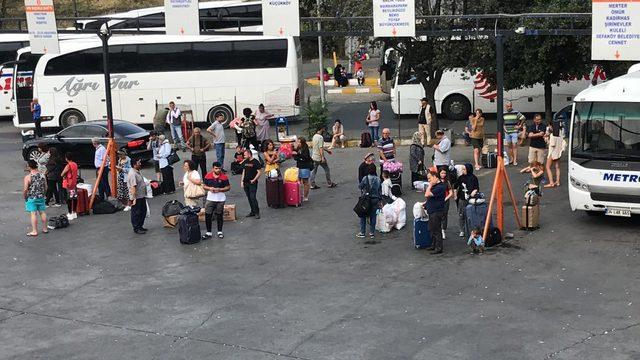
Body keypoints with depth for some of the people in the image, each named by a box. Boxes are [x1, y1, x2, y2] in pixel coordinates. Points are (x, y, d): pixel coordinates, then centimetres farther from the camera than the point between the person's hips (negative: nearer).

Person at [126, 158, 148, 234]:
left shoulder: (137, 172, 10)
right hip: (136, 198, -10)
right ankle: (136, 228, 10)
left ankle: (140, 226, 29)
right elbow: (133, 187, -25)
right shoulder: (132, 174, -21)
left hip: (142, 196, 10)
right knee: (136, 213, 1)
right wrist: (134, 198, -27)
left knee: (143, 212, 17)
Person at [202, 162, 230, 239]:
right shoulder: (208, 176, -2)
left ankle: (220, 232, 22)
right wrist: (209, 188, -14)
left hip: (220, 199, -1)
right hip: (210, 199, 1)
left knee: (219, 215, 8)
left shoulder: (224, 177, -6)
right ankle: (208, 233, 11)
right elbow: (204, 186, 7)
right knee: (208, 215, 0)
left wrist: (220, 189, -17)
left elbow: (228, 187, -2)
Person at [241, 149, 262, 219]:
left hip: (252, 183, -7)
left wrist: (254, 180, -17)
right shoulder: (245, 162, 12)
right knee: (249, 198, 10)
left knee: (253, 198, -12)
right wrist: (242, 181, 10)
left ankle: (257, 212, -6)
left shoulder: (255, 162, -9)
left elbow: (259, 172, -10)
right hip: (246, 183, 7)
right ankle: (252, 212, 18)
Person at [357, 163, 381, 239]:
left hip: (367, 199, -3)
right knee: (373, 216, 12)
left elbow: (360, 187, -7)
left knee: (363, 215, 9)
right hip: (375, 199, 4)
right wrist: (379, 200, 13)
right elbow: (379, 190, 4)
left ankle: (362, 232, 12)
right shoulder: (378, 179, -3)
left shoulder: (366, 178, -16)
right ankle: (372, 232, 16)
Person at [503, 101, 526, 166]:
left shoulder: (516, 113, -6)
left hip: (514, 132, -5)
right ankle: (511, 159, 16)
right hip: (507, 132, 5)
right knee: (509, 146, 7)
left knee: (514, 146, -8)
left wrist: (520, 126, -2)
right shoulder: (504, 114, 7)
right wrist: (503, 127, 14)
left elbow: (523, 118, -1)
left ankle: (515, 160, -9)